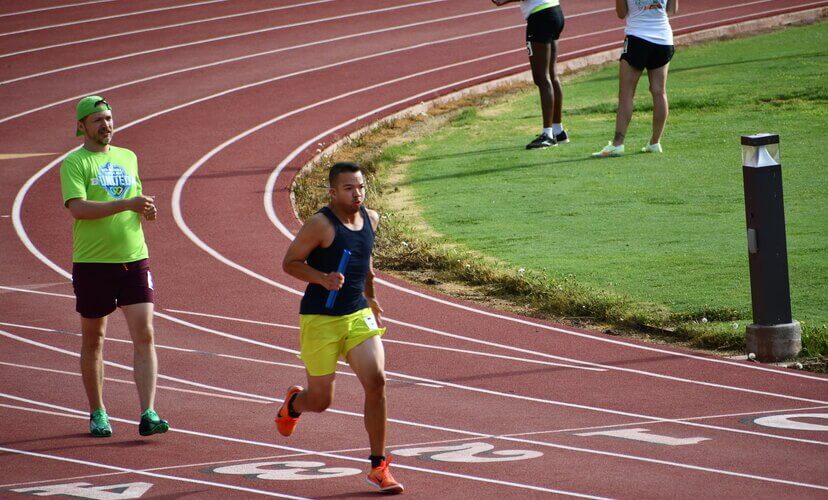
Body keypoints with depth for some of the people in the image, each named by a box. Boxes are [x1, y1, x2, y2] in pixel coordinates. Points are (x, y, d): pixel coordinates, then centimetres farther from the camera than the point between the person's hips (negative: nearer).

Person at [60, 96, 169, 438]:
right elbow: (78, 207, -19)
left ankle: (148, 415, -12)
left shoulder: (128, 158, 13)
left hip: (134, 259, 4)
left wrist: (146, 210, 1)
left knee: (144, 336, -8)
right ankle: (97, 414, 22)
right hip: (93, 264, -4)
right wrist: (127, 204, -23)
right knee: (93, 340, 9)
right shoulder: (74, 163, -5)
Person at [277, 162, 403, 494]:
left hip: (359, 316, 5)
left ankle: (378, 466, -7)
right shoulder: (320, 225, -15)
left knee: (376, 381, -15)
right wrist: (323, 278, -26)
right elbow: (290, 262, -11)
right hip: (320, 319, -5)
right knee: (321, 401, 3)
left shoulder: (370, 219, 6)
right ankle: (293, 402, 43)